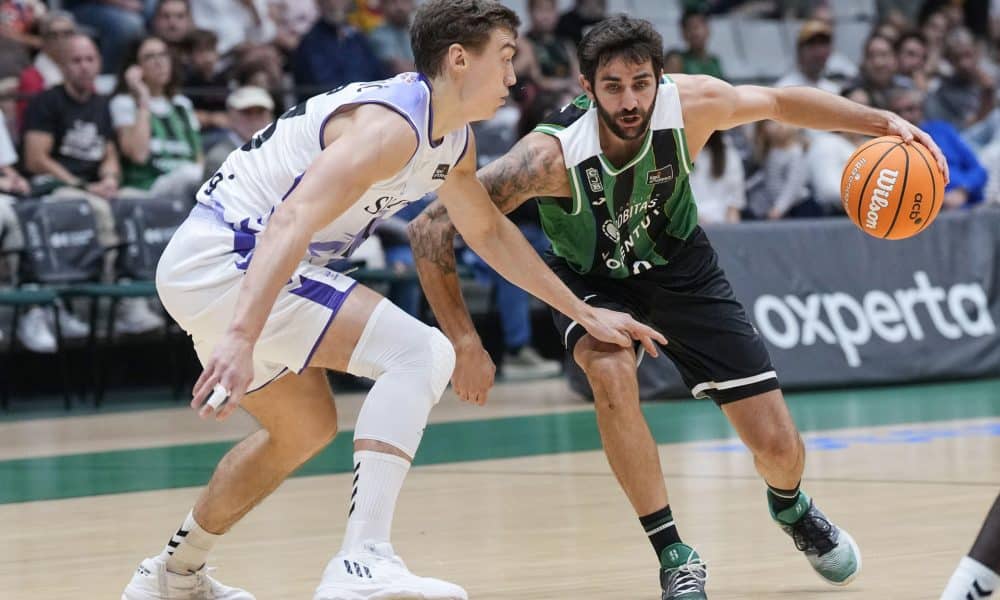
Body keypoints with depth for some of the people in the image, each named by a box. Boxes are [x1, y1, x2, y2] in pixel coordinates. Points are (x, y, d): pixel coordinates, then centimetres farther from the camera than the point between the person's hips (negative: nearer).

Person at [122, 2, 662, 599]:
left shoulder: (453, 140, 10)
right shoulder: (391, 125, -21)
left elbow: (489, 231, 27)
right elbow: (292, 222, -33)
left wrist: (584, 313, 27)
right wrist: (241, 337, -44)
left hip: (216, 266, 11)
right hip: (221, 260, -11)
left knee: (306, 429, 28)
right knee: (421, 353, -20)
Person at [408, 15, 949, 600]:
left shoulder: (692, 103, -27)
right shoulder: (552, 154, -35)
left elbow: (779, 102, -6)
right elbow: (432, 228, -33)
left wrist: (883, 122, -14)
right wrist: (466, 345, -33)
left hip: (681, 267, 2)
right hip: (593, 281, -2)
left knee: (779, 447, -2)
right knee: (612, 373, -36)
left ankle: (791, 507, 38)